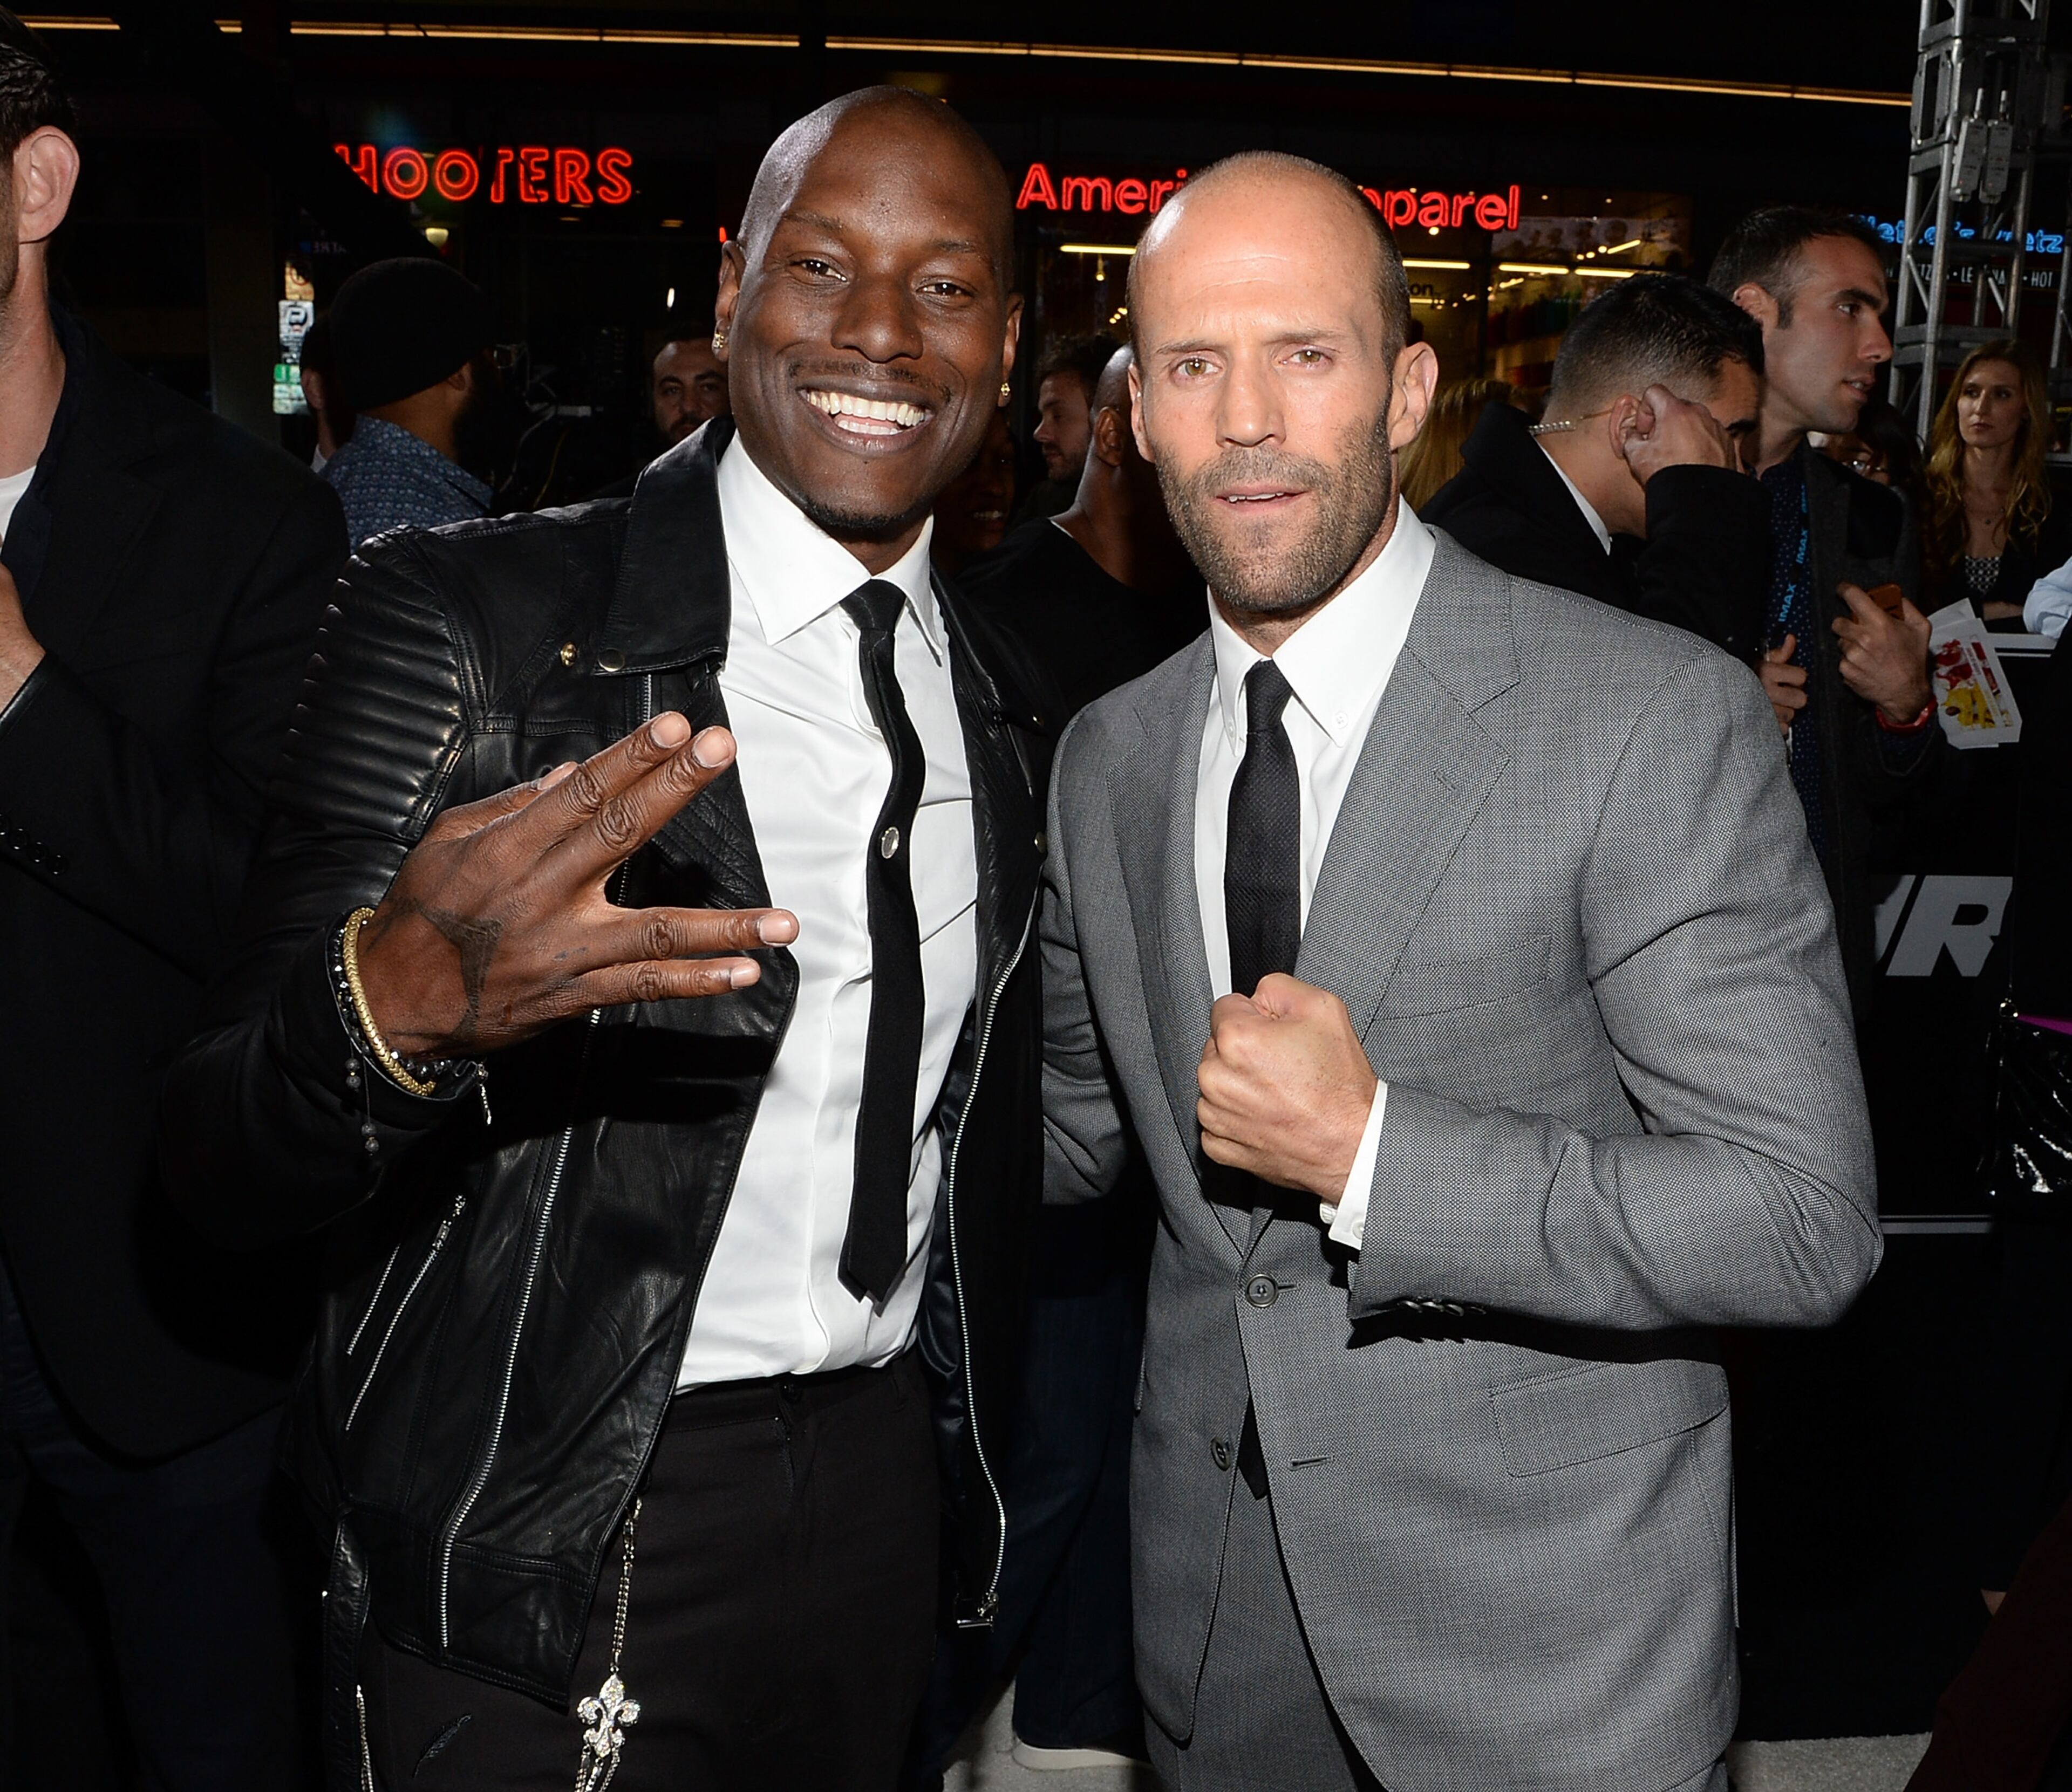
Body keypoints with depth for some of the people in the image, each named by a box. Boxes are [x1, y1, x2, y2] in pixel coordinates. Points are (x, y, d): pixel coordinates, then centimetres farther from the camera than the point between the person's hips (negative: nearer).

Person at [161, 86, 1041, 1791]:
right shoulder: (464, 623, -15)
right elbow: (225, 1155, -17)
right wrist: (392, 1009, -39)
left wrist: (981, 1457, 15)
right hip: (544, 1560, -4)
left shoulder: (987, 688, 4)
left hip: (886, 1503, 5)